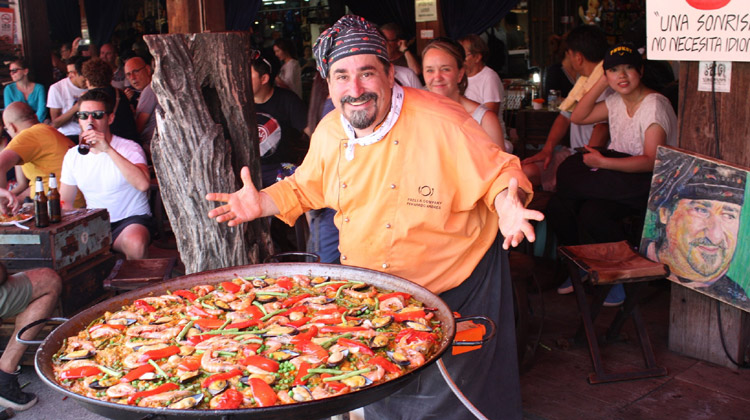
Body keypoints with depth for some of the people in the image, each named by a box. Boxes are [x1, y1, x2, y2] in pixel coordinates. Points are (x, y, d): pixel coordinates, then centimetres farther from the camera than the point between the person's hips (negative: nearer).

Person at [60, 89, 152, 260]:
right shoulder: (73, 155, 8)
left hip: (131, 220, -4)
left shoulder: (129, 148, -7)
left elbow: (143, 184, -28)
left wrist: (108, 150, -30)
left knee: (135, 242, -37)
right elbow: (64, 201, 15)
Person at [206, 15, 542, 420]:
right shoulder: (328, 132, -4)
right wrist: (262, 203, -3)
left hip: (453, 291, -5)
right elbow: (306, 187, 12)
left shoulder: (442, 123, -23)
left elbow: (498, 174, -17)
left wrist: (507, 206, -37)